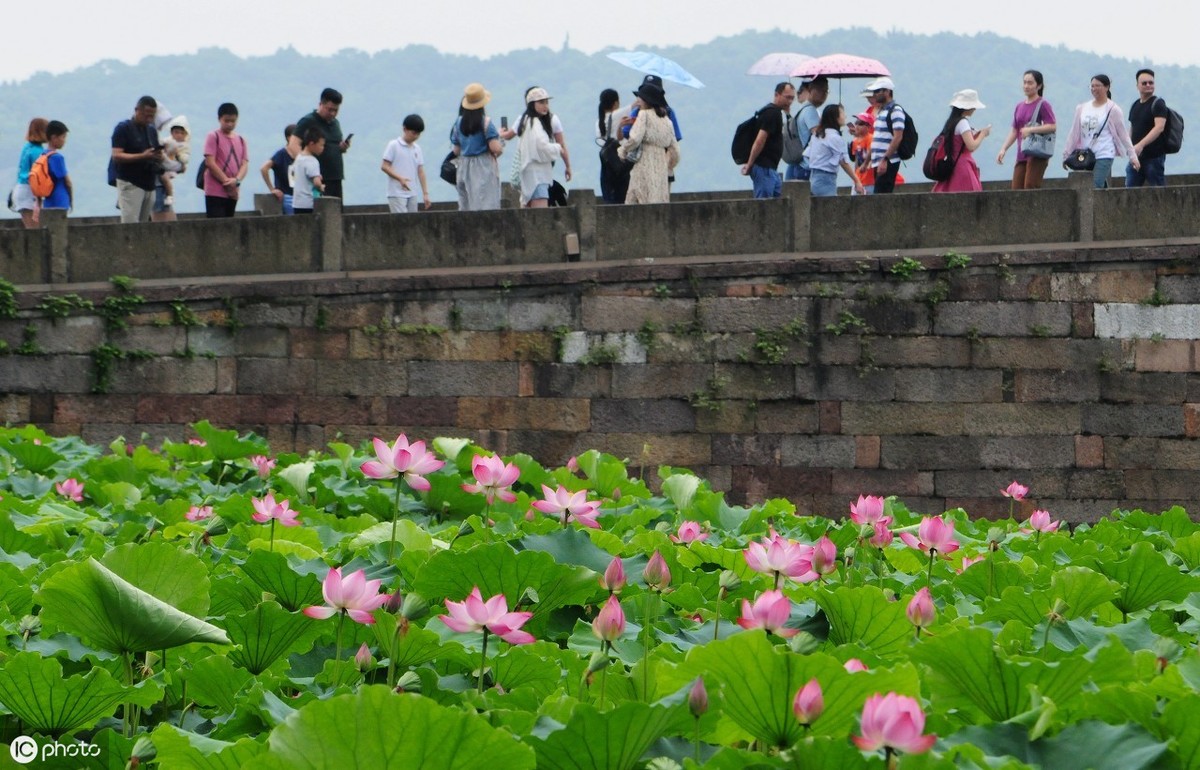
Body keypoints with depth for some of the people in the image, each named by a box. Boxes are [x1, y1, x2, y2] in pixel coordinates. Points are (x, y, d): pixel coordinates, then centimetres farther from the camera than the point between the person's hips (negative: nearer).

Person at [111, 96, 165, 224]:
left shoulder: (152, 131, 17)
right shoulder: (123, 128, -4)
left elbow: (157, 154, 22)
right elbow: (117, 156, -13)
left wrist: (159, 158, -4)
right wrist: (142, 156, -22)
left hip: (149, 184, 7)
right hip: (130, 184, -7)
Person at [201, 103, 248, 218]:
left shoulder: (240, 140, 14)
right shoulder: (213, 137, -2)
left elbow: (245, 164, 7)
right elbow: (210, 163, -10)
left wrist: (236, 180, -14)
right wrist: (226, 181, -13)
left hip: (233, 193, 6)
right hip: (215, 192, -6)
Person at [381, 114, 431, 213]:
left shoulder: (417, 148, 11)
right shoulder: (393, 145, -5)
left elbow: (420, 171, 11)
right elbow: (384, 166, -8)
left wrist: (425, 193, 5)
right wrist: (400, 178, -22)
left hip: (412, 194, 6)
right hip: (397, 194, -6)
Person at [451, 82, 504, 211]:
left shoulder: (459, 123, 3)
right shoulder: (486, 122, -11)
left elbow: (456, 150, 8)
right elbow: (495, 148, -17)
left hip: (464, 169, 5)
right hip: (484, 167, -5)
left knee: (466, 208, 9)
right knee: (485, 205, -6)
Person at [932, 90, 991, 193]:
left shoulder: (952, 122, 14)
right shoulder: (963, 122, -12)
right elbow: (971, 147, -18)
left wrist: (977, 134, 14)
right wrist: (983, 134, -4)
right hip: (963, 166, -9)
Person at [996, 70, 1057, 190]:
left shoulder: (1042, 105, -4)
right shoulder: (1019, 106, 16)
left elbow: (1052, 126, -14)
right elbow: (1014, 131, 17)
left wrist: (1030, 130, -22)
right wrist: (1003, 149, 6)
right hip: (1021, 155, 7)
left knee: (1030, 188, -13)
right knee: (1016, 190, 0)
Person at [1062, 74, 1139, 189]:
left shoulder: (1113, 110, -1)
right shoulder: (1082, 108, 10)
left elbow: (1123, 135, 1)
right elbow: (1074, 134, 13)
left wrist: (1132, 156, -2)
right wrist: (1066, 155, 11)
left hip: (1104, 156, -5)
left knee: (1096, 188, -15)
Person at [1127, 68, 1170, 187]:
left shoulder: (1157, 103, -7)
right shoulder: (1135, 105, 15)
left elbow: (1159, 127, -20)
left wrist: (1141, 145, -30)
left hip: (1154, 156, -7)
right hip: (1136, 156, 7)